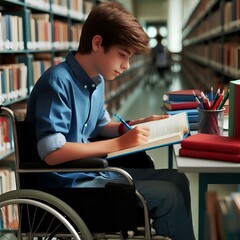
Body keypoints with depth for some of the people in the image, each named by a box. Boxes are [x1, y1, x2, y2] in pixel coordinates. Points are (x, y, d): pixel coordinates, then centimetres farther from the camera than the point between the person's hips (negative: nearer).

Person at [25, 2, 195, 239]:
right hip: (67, 184, -9)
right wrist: (119, 144, -24)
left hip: (91, 170, 9)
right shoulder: (57, 82, -21)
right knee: (167, 195, -14)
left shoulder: (97, 79, 6)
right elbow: (52, 153, -28)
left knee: (176, 180, 7)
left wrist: (140, 124, 4)